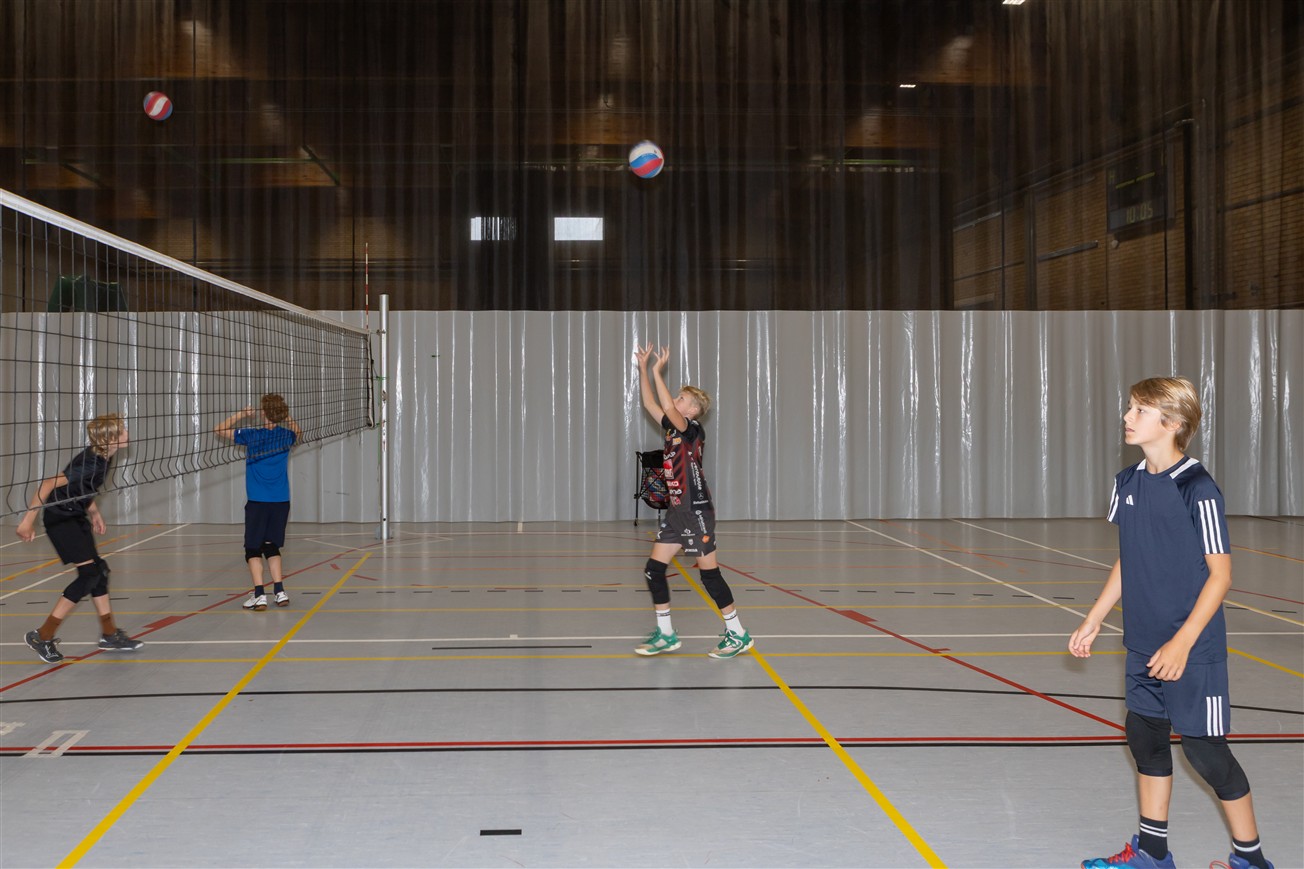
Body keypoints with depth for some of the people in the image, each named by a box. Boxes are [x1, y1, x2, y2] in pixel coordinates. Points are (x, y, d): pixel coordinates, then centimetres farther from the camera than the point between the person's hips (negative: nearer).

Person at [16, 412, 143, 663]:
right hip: (60, 519, -9)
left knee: (99, 571, 10)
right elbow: (48, 485, -28)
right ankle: (43, 636, -4)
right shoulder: (90, 463, -27)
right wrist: (28, 520, -25)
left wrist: (94, 513, 19)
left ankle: (109, 635, 20)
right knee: (89, 574, -11)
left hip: (77, 518, 9)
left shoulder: (102, 457, 1)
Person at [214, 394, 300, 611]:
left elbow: (219, 429, 4)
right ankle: (279, 591, 9)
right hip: (281, 501, 4)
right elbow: (298, 433, 29)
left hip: (257, 502, -4)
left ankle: (259, 595, -8)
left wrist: (242, 414, 6)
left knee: (253, 548, 2)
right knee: (272, 546, 16)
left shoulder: (251, 436, -8)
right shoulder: (286, 436, 3)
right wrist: (286, 417, 21)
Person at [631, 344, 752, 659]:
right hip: (677, 511, 9)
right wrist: (643, 369, 6)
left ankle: (738, 634, 7)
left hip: (696, 511, -9)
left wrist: (658, 372, -23)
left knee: (709, 574, -4)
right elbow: (651, 404, 12)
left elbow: (669, 410, -27)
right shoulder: (673, 428, 11)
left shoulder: (693, 429, -11)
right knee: (654, 569, 5)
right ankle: (666, 635, 13)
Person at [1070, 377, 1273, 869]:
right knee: (1145, 737, 13)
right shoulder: (1127, 483, 5)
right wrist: (1094, 620, 16)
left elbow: (1220, 574, -14)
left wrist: (1182, 643, -19)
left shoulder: (1197, 489, -16)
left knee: (1204, 748, 0)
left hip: (1191, 649, -7)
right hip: (1143, 645, 7)